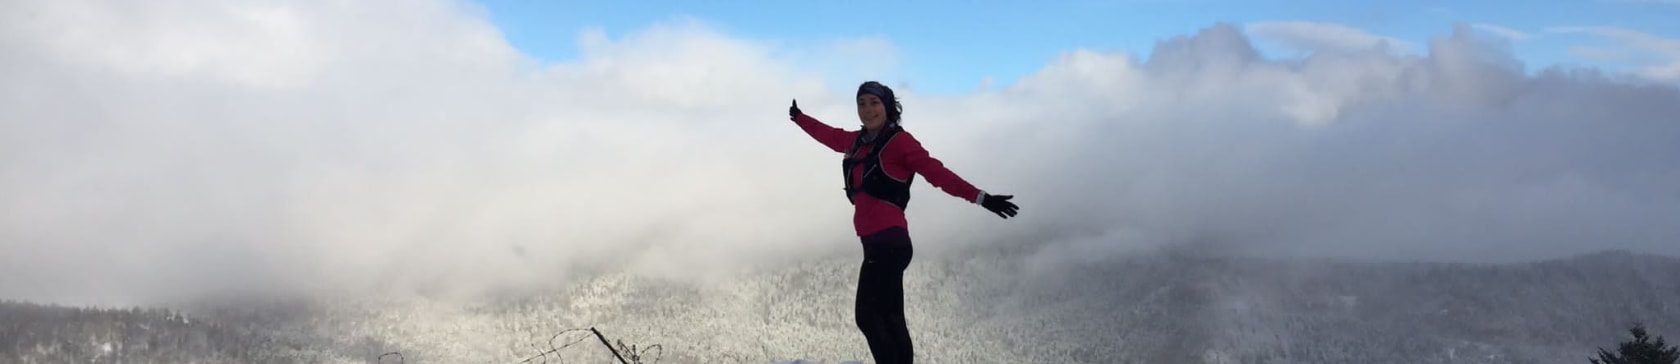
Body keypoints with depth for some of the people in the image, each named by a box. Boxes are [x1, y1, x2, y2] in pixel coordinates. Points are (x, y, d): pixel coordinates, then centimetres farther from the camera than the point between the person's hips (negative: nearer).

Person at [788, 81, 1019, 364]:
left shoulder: (899, 141, -7)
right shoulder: (858, 142, 15)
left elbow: (937, 173, -12)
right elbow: (830, 135, 35)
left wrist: (981, 198, -20)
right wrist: (799, 118, 51)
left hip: (888, 241, -8)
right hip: (876, 243, 8)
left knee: (868, 315, -12)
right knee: (890, 319, 8)